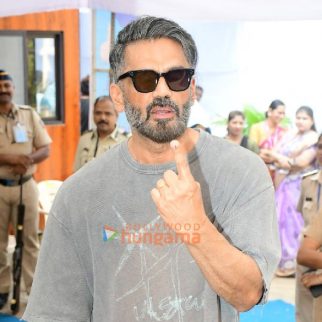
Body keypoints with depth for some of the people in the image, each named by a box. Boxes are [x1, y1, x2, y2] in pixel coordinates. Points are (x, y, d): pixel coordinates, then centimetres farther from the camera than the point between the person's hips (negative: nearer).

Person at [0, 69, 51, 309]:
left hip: (26, 185, 1)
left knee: (30, 238, 6)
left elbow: (45, 149, 3)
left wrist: (28, 159, -17)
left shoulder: (29, 114, 5)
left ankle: (35, 289, 16)